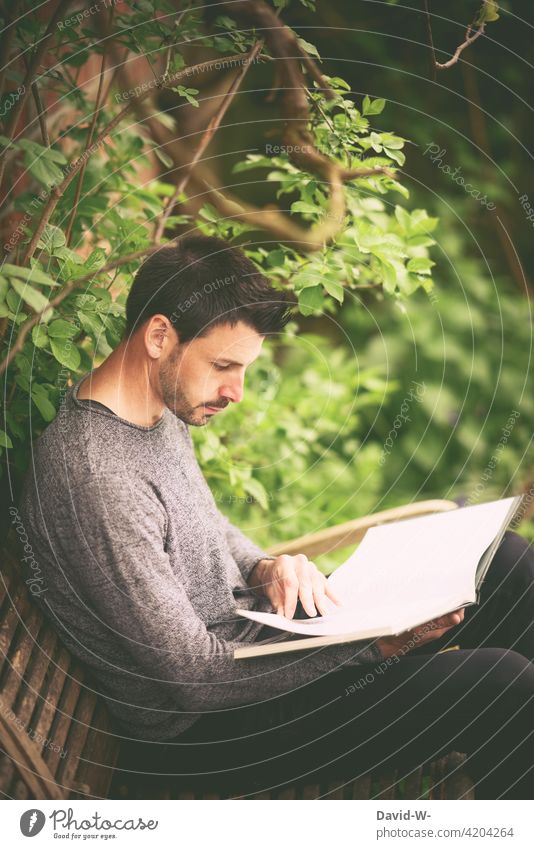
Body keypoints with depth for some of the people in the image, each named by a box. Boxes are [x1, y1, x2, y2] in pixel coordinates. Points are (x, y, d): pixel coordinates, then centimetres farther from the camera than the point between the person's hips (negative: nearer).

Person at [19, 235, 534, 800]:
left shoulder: (162, 410, 2)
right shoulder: (94, 479, -29)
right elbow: (194, 675, -27)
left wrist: (263, 568, -2)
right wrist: (375, 645, -25)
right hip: (201, 725, -10)